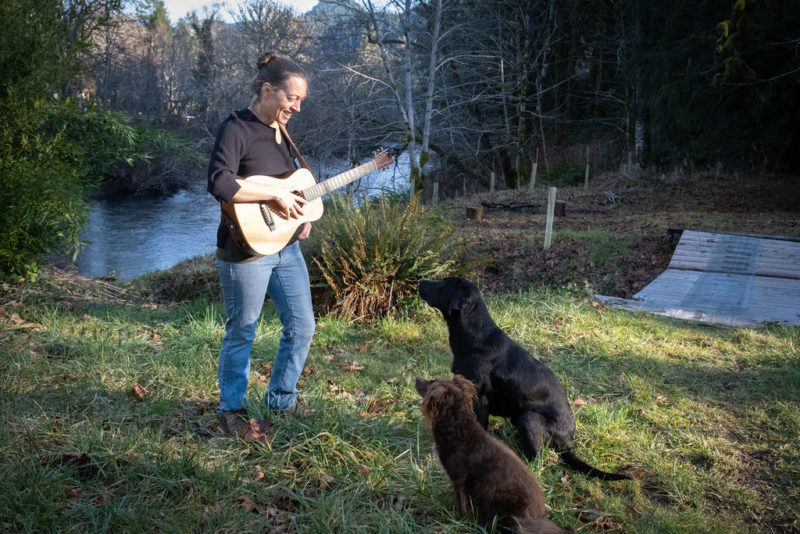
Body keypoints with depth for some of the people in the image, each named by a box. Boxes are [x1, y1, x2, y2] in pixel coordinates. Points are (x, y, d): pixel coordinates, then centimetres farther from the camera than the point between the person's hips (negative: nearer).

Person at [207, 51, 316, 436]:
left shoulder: (279, 131, 12)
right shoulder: (236, 128, -14)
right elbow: (219, 183, -29)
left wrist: (301, 211, 6)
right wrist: (276, 195, -24)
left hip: (286, 246, 8)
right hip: (247, 250, -8)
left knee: (302, 327, 13)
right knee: (241, 333, 5)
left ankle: (281, 400, 31)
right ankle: (232, 408, 23)